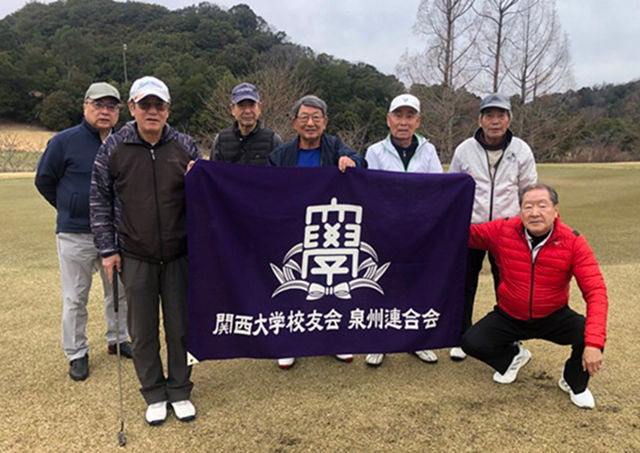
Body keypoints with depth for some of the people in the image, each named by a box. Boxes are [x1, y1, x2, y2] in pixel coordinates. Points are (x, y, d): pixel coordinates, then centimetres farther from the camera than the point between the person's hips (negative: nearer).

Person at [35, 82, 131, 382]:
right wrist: (71, 209, 8)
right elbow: (44, 181, 3)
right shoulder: (64, 141, -8)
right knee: (75, 298, 6)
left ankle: (117, 340, 33)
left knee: (120, 290, 14)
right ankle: (77, 354, 20)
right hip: (75, 234, -3)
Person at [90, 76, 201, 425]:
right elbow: (100, 201, 2)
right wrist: (107, 249, -2)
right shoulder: (113, 148, -1)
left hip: (179, 255, 1)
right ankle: (154, 394, 28)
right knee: (143, 331, 10)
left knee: (180, 327, 10)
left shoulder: (185, 146, 1)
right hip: (135, 256, 0)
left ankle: (180, 391, 28)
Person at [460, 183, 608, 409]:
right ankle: (513, 356, 19)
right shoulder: (502, 230, -17)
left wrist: (594, 343, -33)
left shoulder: (573, 242, -19)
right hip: (509, 317, 1)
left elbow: (595, 292, -23)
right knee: (471, 342, -18)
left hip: (554, 317, 0)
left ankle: (574, 382, 11)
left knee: (590, 335, -26)